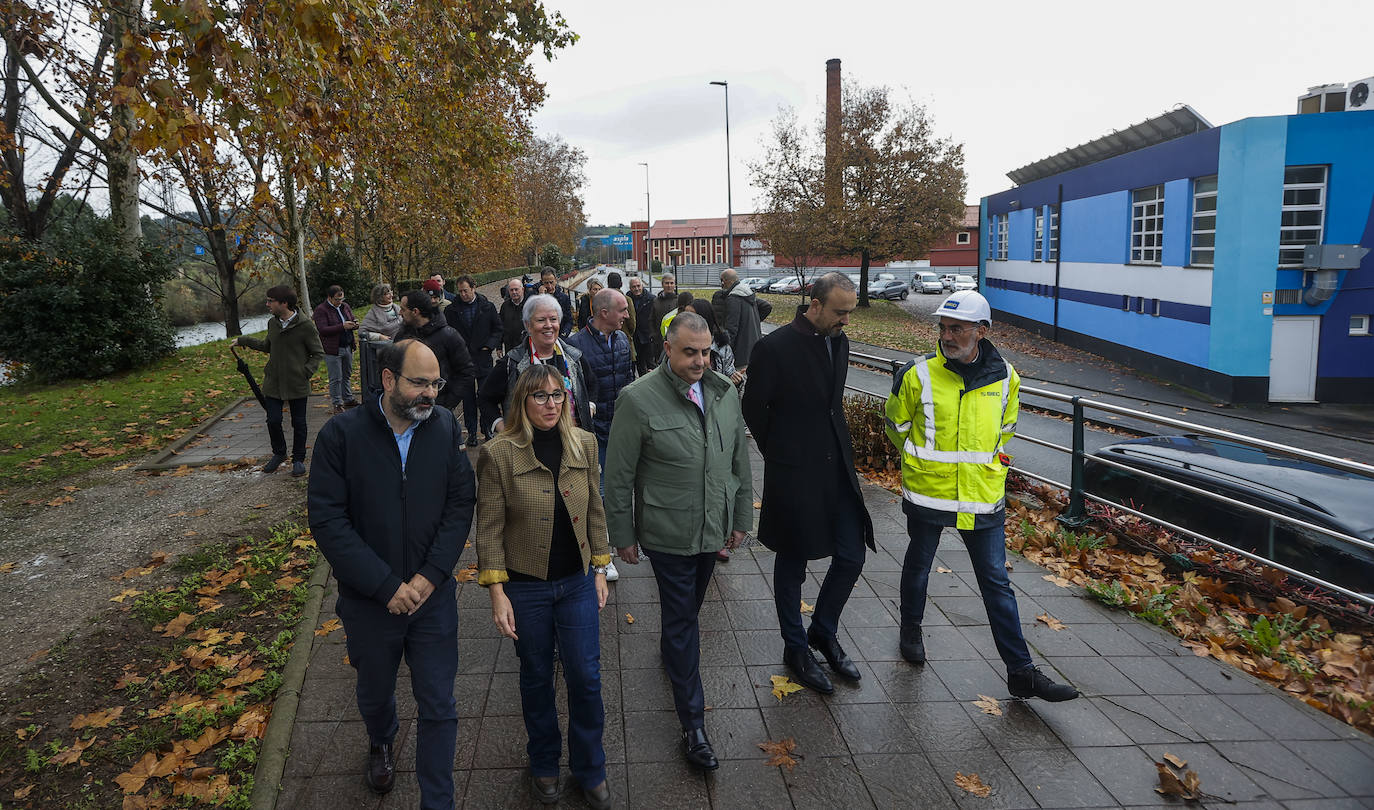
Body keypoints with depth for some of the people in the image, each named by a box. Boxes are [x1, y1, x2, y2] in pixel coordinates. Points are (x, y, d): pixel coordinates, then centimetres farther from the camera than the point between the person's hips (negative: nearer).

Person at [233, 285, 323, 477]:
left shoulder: (305, 326, -13)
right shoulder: (272, 323, 5)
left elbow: (318, 353, -6)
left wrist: (305, 372, -16)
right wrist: (242, 340, 23)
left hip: (297, 385, -4)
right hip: (273, 383, 4)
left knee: (298, 423, 7)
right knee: (273, 421, 5)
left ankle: (298, 459, 22)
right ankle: (279, 454, 28)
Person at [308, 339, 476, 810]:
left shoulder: (445, 427, -8)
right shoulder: (342, 435, -14)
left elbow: (461, 504, -6)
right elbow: (328, 521, -15)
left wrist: (430, 576, -16)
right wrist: (388, 586, -19)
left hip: (433, 594, 0)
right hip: (368, 600, 0)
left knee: (438, 708, 6)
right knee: (374, 693, 24)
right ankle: (380, 743, 58)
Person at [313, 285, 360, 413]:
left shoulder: (345, 306, 11)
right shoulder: (320, 310, -9)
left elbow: (352, 320, 20)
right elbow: (322, 330, -18)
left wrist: (355, 325, -6)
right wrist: (342, 327, -25)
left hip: (348, 347, 6)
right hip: (332, 350, -6)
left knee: (347, 375, 15)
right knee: (335, 378, -1)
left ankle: (348, 399, 26)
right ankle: (337, 404, 7)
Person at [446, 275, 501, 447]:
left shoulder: (487, 307, 2)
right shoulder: (452, 309, 1)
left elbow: (498, 328, 8)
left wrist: (488, 345, -4)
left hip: (483, 357, 0)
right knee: (468, 398, 5)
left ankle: (487, 429, 18)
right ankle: (471, 432, 14)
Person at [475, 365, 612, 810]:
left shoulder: (583, 444, -2)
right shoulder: (498, 453, -12)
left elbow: (594, 511, 6)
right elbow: (489, 528, -9)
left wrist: (600, 569, 7)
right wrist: (497, 593, -11)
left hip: (577, 583, 2)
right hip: (526, 588, -2)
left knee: (586, 677, 7)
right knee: (537, 678, 15)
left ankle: (590, 769, 30)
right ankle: (544, 764, 39)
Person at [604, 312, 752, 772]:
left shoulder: (724, 394, 0)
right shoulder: (638, 399, -16)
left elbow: (740, 462, 10)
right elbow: (619, 476, -10)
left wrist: (741, 518, 12)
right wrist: (623, 536, -6)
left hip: (714, 529, 5)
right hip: (669, 534, -5)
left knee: (688, 609, 23)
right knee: (682, 619, 3)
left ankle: (669, 648, 54)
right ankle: (693, 725, 15)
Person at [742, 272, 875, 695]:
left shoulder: (839, 343, 5)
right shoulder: (774, 347, -16)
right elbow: (753, 409, -7)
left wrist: (842, 450, 13)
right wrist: (780, 455, 1)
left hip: (837, 470, 6)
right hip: (793, 475, -6)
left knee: (851, 557, 9)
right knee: (792, 564, 10)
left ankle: (823, 631, 33)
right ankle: (796, 647, 29)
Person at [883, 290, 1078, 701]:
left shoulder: (1005, 377, -1)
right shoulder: (918, 374, -11)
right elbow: (895, 424, 4)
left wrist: (987, 463, 12)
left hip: (983, 498, 2)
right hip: (927, 494, -1)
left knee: (997, 582, 6)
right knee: (919, 564, 18)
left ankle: (1021, 672, 13)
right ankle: (911, 628, 43)